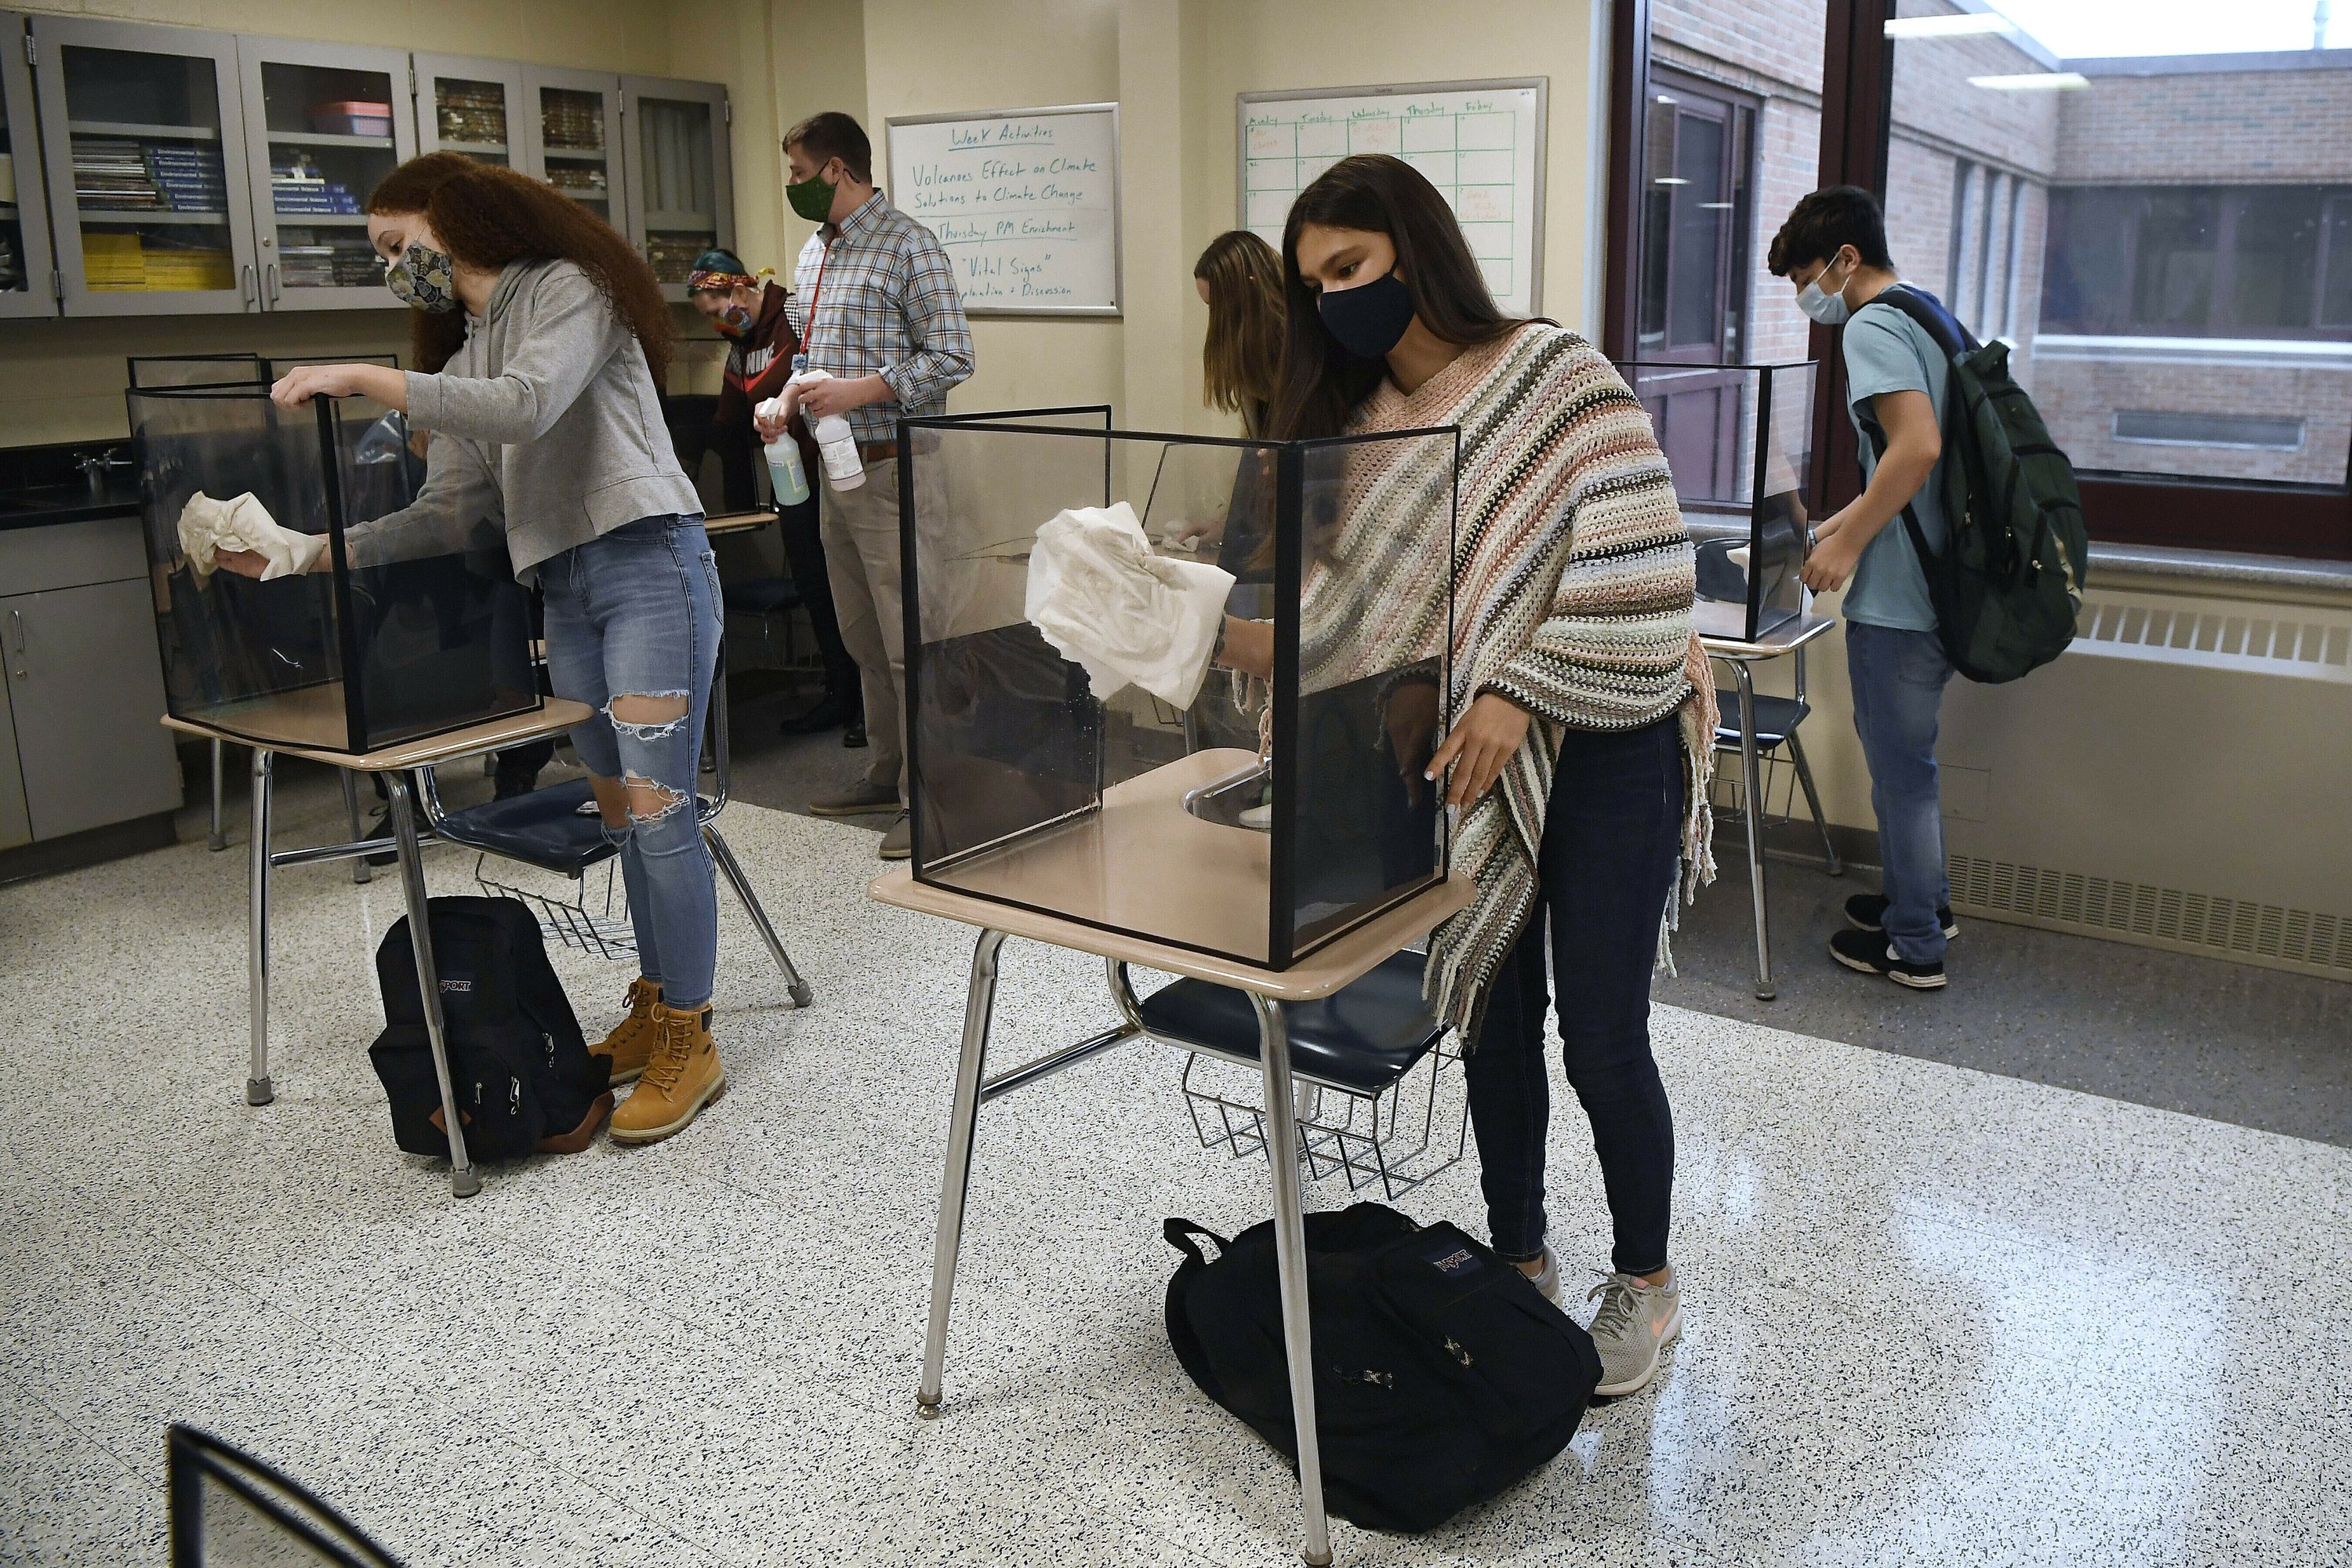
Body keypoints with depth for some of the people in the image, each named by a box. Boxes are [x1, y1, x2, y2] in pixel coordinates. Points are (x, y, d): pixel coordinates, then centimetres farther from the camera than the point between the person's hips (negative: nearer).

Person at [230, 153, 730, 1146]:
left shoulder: (568, 291, -1)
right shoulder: (462, 358, 22)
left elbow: (527, 407, -21)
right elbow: (447, 511, 14)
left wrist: (362, 379, -18)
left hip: (648, 562, -8)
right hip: (563, 589, 8)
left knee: (659, 810, -9)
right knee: (619, 810, 9)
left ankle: (689, 1044, -3)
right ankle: (653, 1010, 18)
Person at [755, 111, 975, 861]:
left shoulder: (908, 246, -9)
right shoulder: (814, 252, 17)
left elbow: (951, 356, -15)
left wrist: (860, 390, -21)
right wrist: (788, 404, 6)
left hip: (894, 468, -9)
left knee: (909, 641, -7)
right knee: (863, 638, 14)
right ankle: (887, 772, 25)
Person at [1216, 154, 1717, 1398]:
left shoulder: (1555, 375, -12)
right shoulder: (1358, 427, 6)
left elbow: (1640, 565, -20)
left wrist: (1518, 696, -23)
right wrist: (1270, 644, -17)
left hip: (1603, 750, -5)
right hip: (1469, 766, 6)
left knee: (1602, 1039, 0)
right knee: (1494, 1022, 12)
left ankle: (1645, 1283, 23)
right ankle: (1519, 1260, 31)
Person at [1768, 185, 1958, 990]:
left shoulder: (1872, 327, -15)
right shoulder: (1928, 314, 15)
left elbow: (1917, 446, -28)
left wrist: (1846, 545, -20)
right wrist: (1837, 525, 18)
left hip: (1896, 598, -10)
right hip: (1940, 584, 10)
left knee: (1900, 765, 3)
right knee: (1898, 748, 24)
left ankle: (1913, 947, 16)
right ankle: (1925, 899, 38)